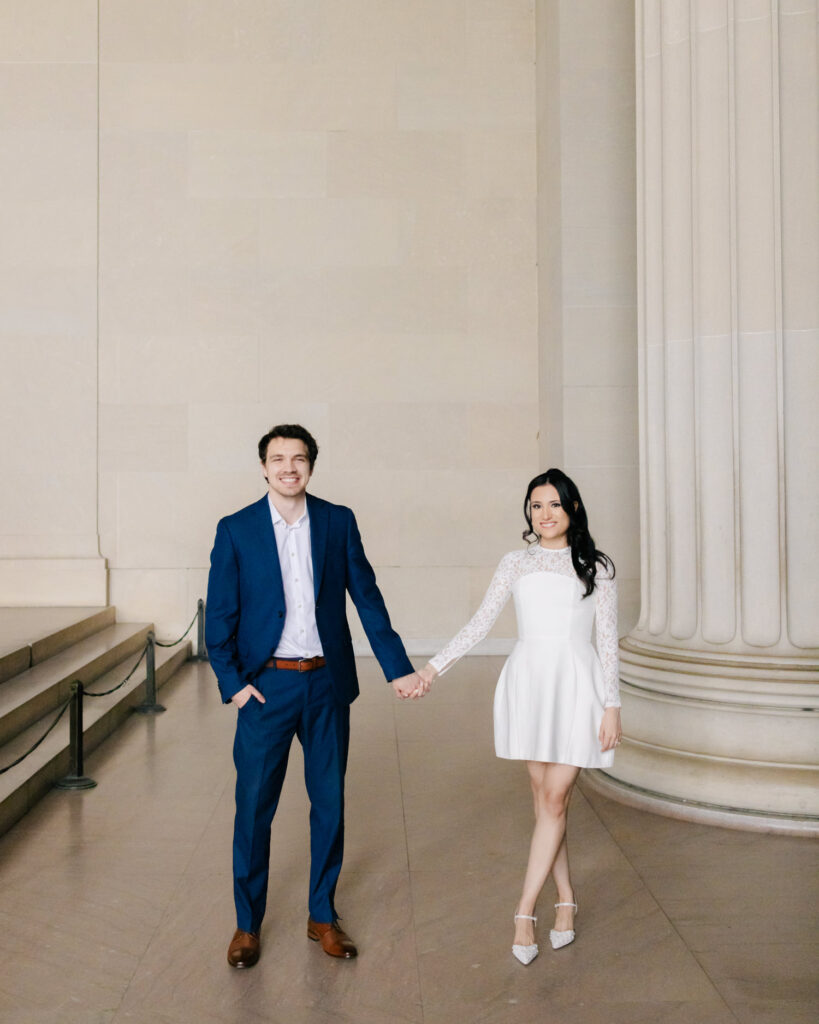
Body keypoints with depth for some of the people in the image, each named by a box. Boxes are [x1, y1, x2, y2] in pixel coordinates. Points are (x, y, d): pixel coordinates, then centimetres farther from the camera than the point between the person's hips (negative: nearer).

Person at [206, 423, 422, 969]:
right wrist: (232, 683, -8)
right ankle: (247, 924, 24)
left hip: (327, 684, 2)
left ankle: (323, 916, 28)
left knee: (330, 802, 11)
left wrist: (398, 668, 0)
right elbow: (220, 616, 0)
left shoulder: (338, 521, 2)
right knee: (254, 806, 6)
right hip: (267, 685, -2)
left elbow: (367, 598, 4)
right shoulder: (236, 530, -2)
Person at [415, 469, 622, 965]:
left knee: (555, 799, -5)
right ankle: (566, 899, 20)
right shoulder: (517, 563, 9)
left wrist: (612, 706, -3)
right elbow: (480, 623, 5)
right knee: (545, 797, 6)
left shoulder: (596, 567, 4)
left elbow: (609, 640, 3)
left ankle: (525, 911, 1)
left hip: (577, 683, -2)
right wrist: (433, 668, -4)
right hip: (529, 681, 2)